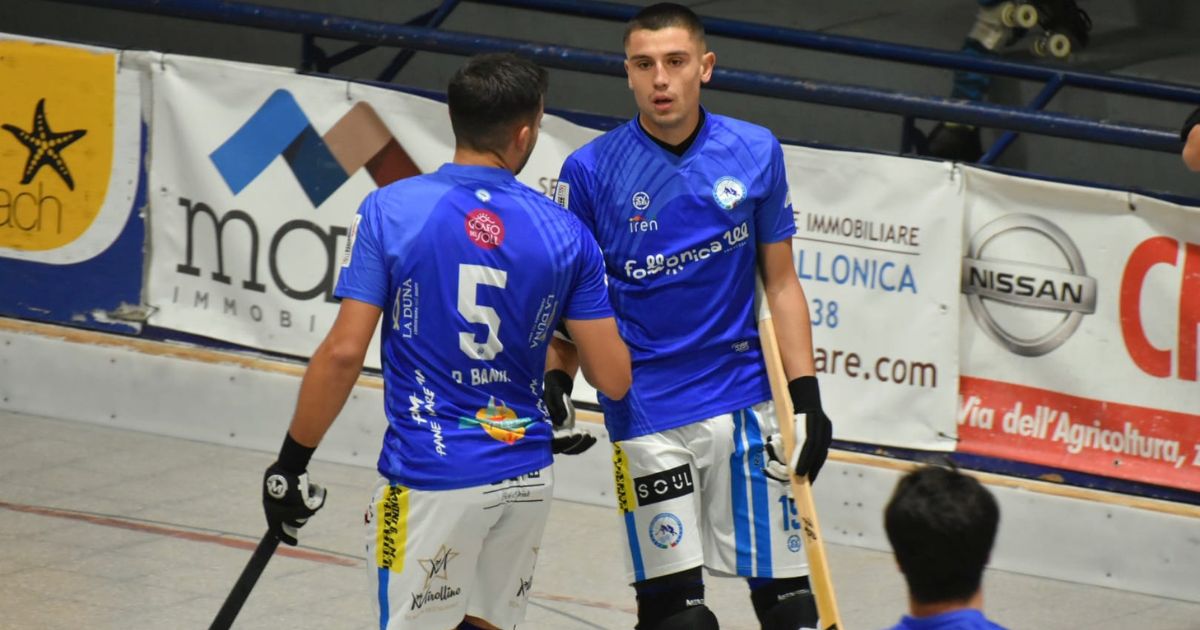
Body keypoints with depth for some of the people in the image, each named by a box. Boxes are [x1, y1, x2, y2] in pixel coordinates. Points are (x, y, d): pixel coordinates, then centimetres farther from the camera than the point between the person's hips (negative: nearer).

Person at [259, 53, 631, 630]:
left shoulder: (389, 210, -9)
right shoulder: (566, 234, -2)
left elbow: (344, 352, -12)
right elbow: (613, 378, -1)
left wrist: (291, 463, -3)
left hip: (431, 481, -3)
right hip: (526, 479, 3)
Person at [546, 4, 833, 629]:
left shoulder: (756, 154, 1)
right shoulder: (590, 171, -4)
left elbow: (780, 283, 7)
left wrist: (807, 398, 1)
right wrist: (556, 379, -14)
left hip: (743, 404, 2)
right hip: (642, 410, -2)